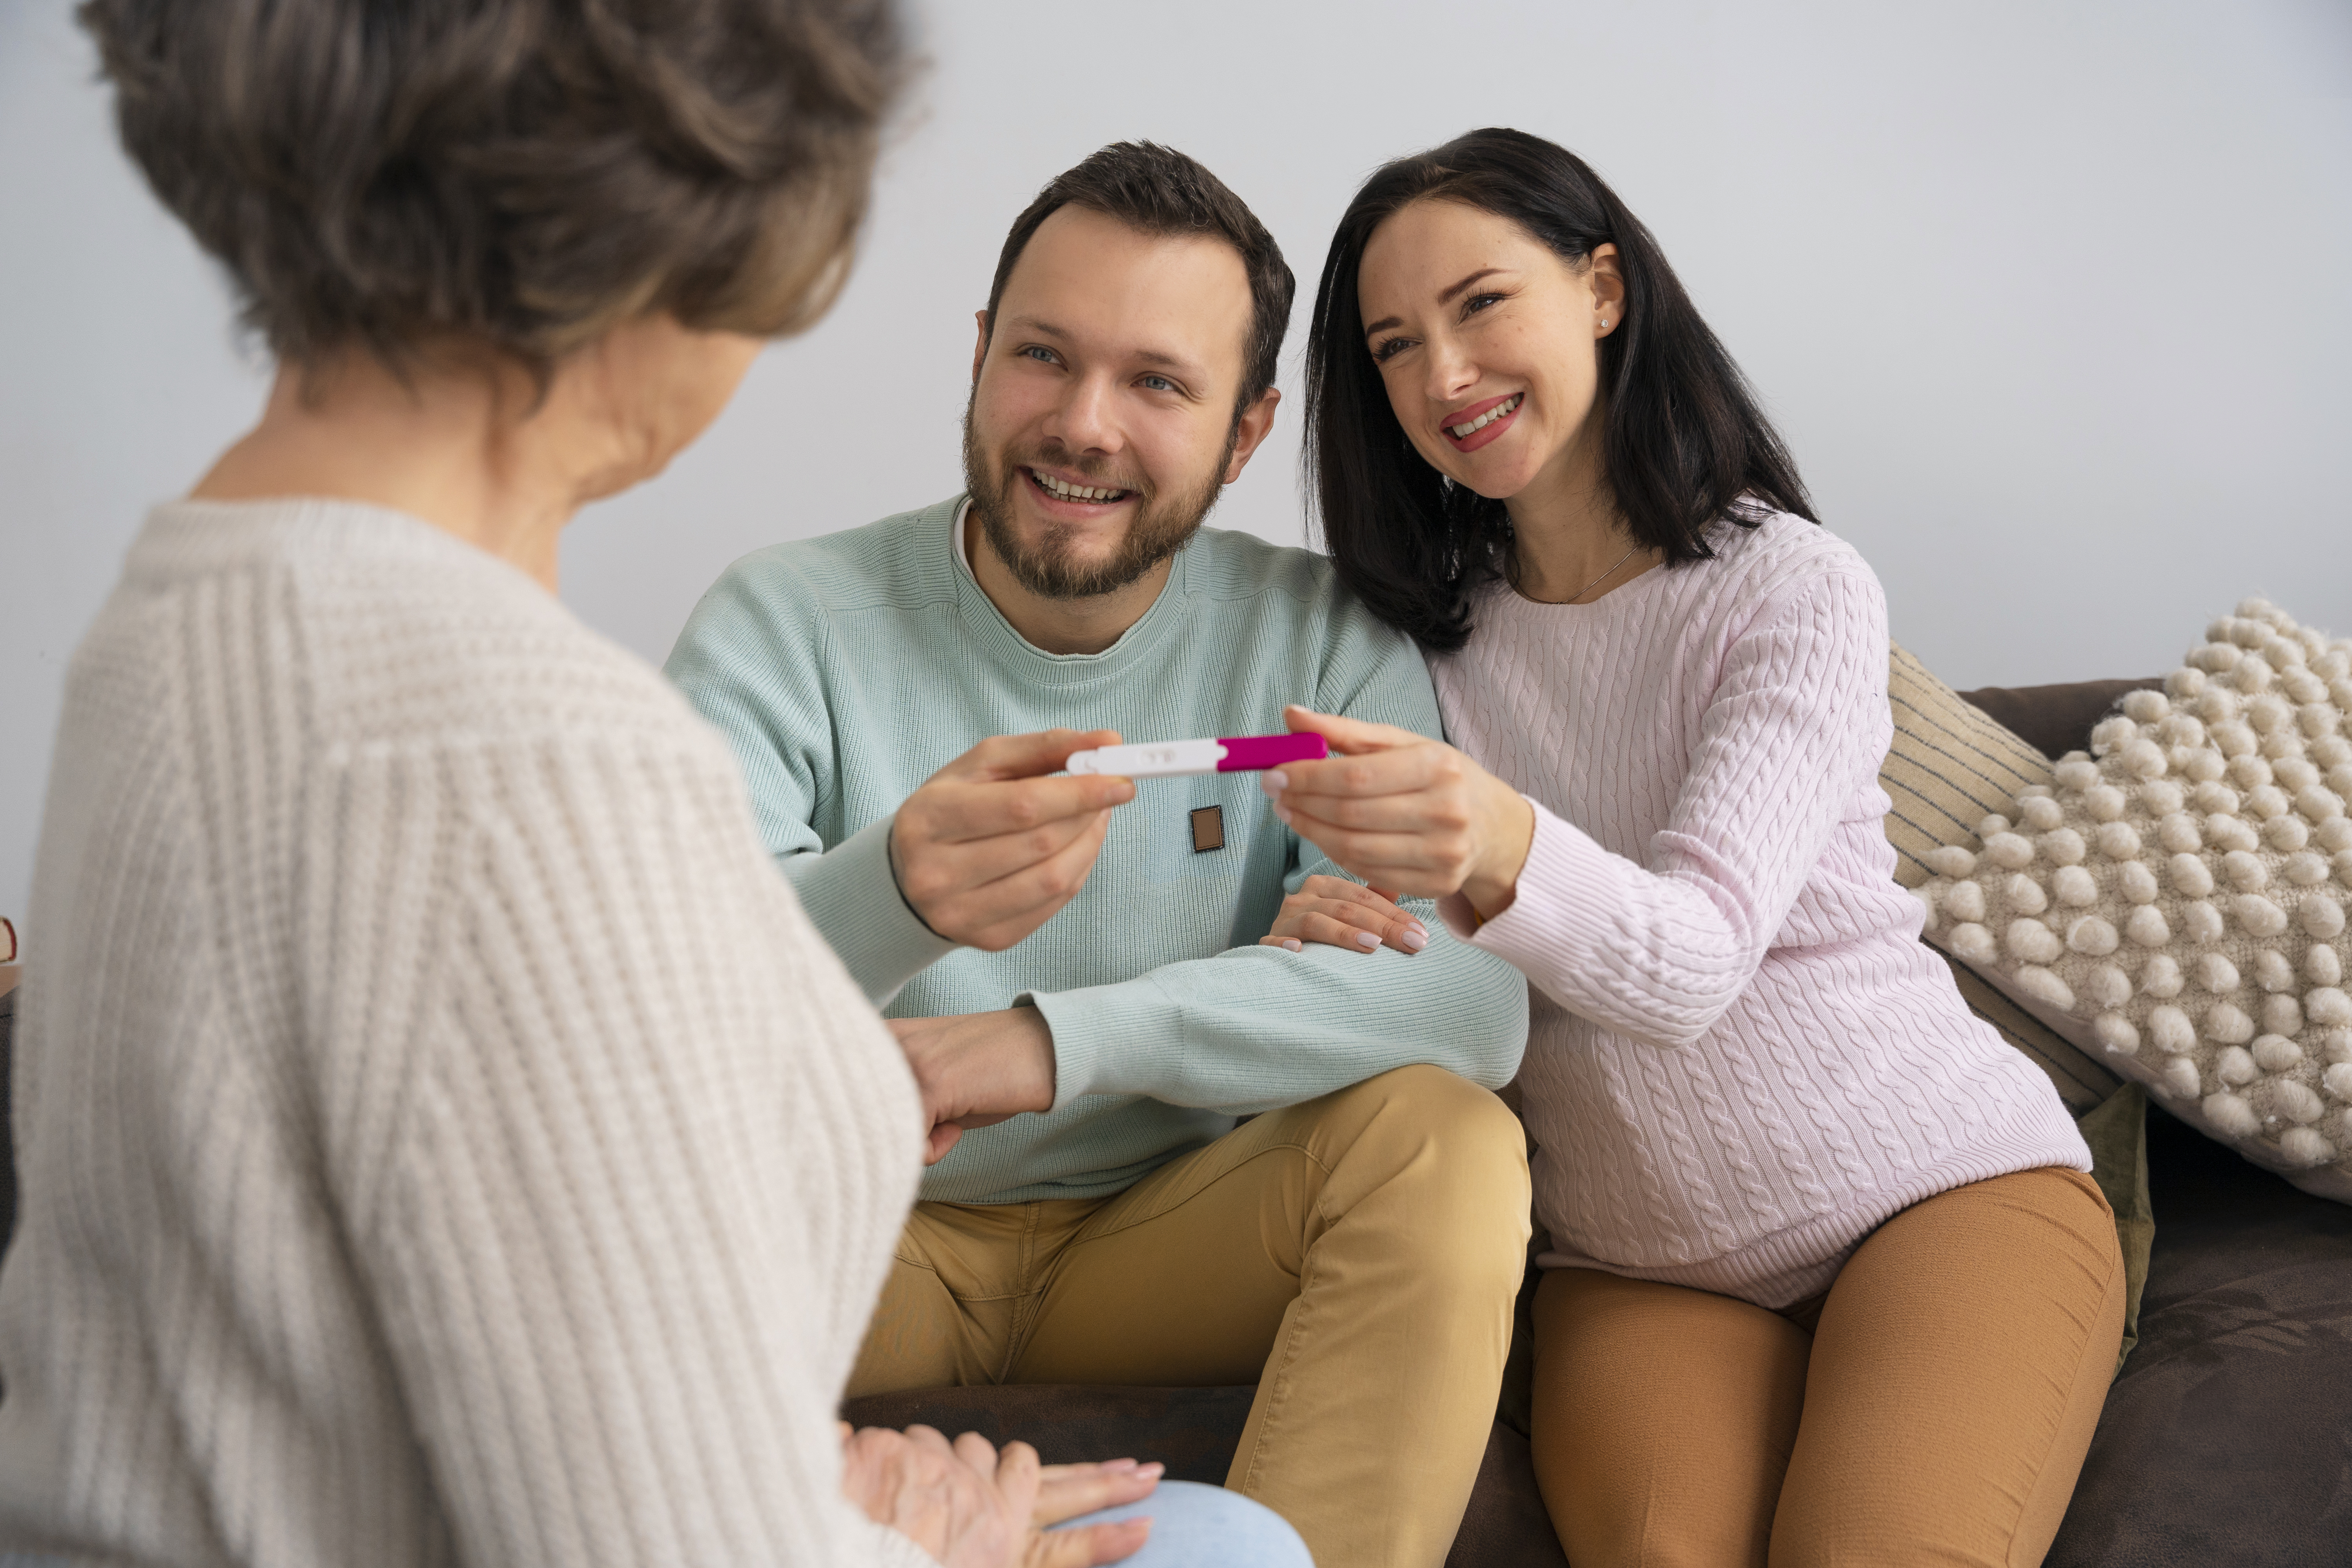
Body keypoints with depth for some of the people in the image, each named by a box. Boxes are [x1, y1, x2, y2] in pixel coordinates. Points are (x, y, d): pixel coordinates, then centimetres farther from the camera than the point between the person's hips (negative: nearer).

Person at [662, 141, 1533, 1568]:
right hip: (866, 1237, 0)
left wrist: (1062, 1042, -32)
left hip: (1181, 1237, 1)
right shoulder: (786, 624, -11)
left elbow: (1479, 992, -21)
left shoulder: (1321, 643, -7)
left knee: (1445, 1141, -26)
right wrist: (889, 895, -47)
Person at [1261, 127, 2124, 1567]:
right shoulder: (1427, 641, 6)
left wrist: (1507, 858, -44)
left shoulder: (1794, 585, -7)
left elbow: (1695, 960, -24)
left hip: (1944, 1182, -2)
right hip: (1640, 1269, 2)